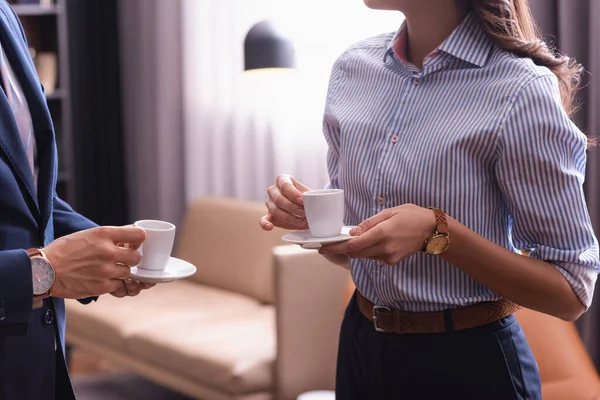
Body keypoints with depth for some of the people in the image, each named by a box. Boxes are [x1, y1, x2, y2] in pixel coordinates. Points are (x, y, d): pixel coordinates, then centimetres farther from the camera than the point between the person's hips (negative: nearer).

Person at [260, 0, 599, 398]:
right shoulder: (352, 68, -1)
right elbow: (350, 242, 10)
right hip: (361, 345, 6)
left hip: (470, 362, -5)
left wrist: (437, 232, -27)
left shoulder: (521, 90, -19)